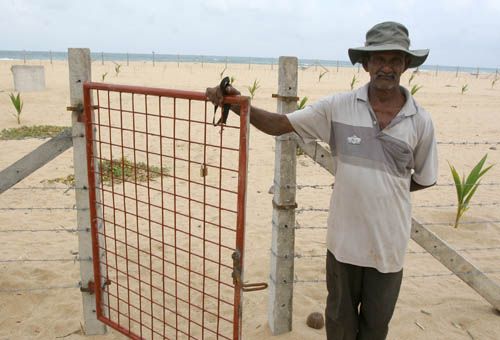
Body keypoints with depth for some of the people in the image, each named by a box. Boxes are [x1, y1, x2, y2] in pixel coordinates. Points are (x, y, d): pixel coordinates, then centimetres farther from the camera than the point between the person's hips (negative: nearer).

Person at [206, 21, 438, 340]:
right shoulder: (338, 107, -8)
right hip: (344, 236, 0)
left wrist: (384, 188, 7)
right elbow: (278, 124, -9)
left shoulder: (421, 120, -6)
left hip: (389, 241, 1)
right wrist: (236, 104, -21)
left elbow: (424, 179, 7)